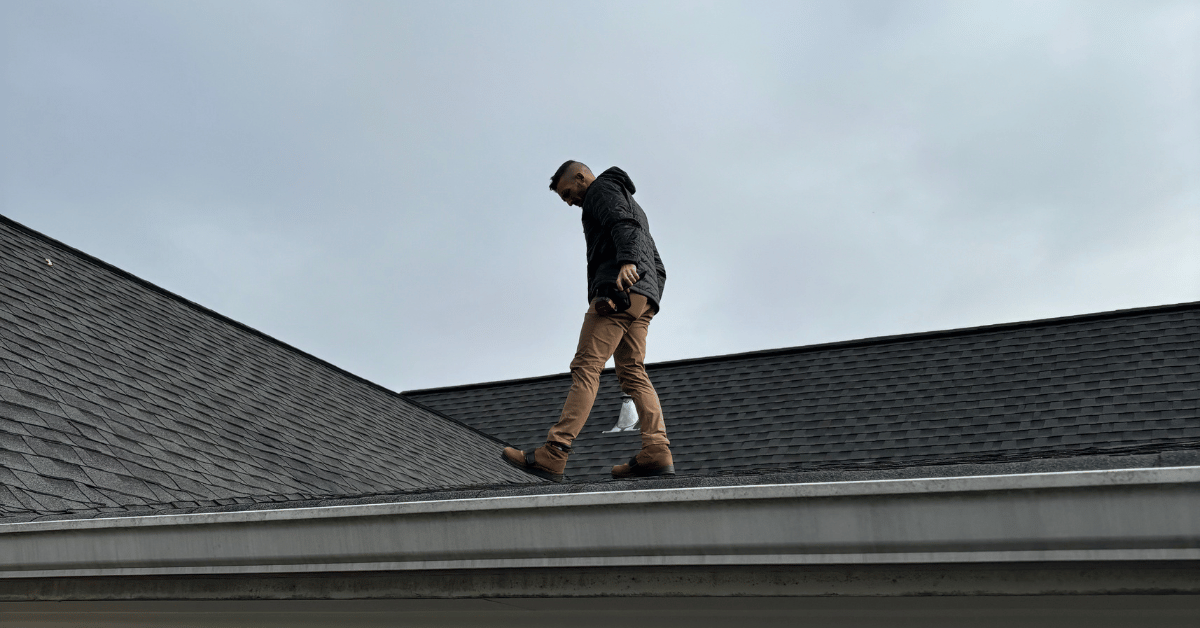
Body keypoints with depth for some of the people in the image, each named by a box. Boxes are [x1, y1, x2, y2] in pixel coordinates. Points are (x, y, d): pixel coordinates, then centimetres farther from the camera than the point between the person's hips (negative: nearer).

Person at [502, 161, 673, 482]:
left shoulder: (603, 189, 8)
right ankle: (656, 452, -12)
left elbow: (623, 224, -15)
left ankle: (553, 454, -21)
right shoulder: (632, 204, 36)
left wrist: (627, 262, -32)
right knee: (633, 373, 1)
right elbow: (656, 263, 29)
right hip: (643, 297, 10)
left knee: (586, 367, -15)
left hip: (618, 287, -10)